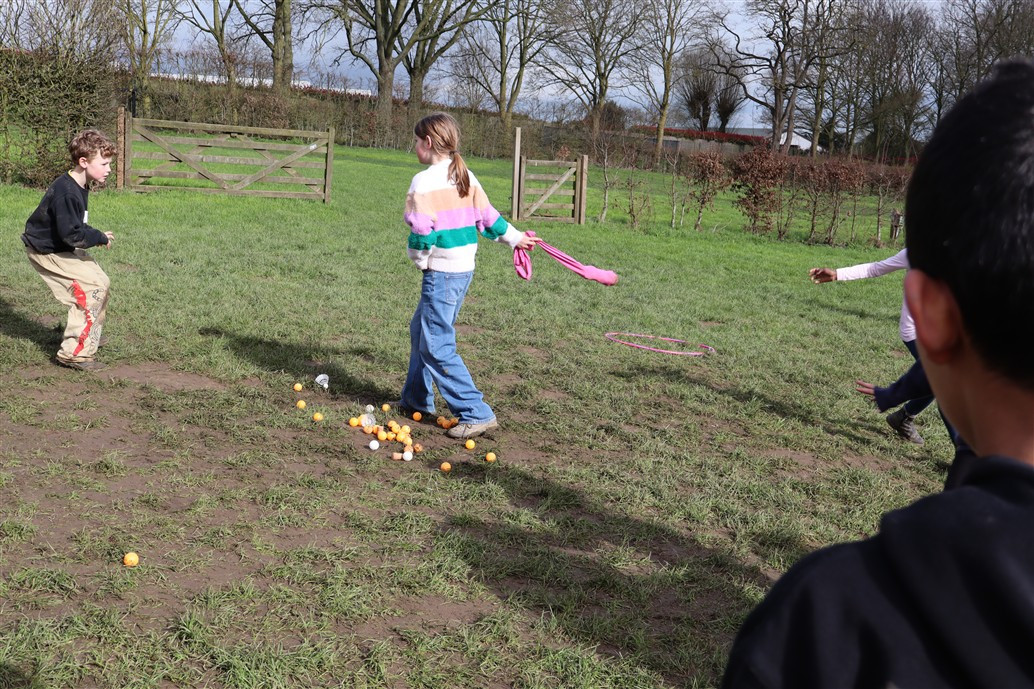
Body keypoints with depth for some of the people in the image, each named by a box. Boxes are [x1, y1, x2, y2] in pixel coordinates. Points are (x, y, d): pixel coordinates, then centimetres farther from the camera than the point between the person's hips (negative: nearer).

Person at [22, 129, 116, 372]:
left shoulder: (78, 186, 3)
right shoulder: (66, 193, -29)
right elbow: (72, 234, -31)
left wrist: (96, 236, -2)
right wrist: (100, 238, -17)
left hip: (61, 247, 10)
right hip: (47, 252, -10)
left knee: (101, 281, 13)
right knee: (92, 287, -16)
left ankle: (88, 336, 33)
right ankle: (74, 352, -11)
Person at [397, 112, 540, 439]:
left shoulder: (424, 182, -15)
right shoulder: (467, 177, 9)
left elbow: (422, 230, -19)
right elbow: (487, 216, 13)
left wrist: (420, 259, -1)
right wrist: (514, 237, 27)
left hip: (441, 273, -9)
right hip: (465, 269, 9)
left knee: (437, 346, -6)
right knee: (421, 329, 22)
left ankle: (476, 414, -8)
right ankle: (417, 398, 33)